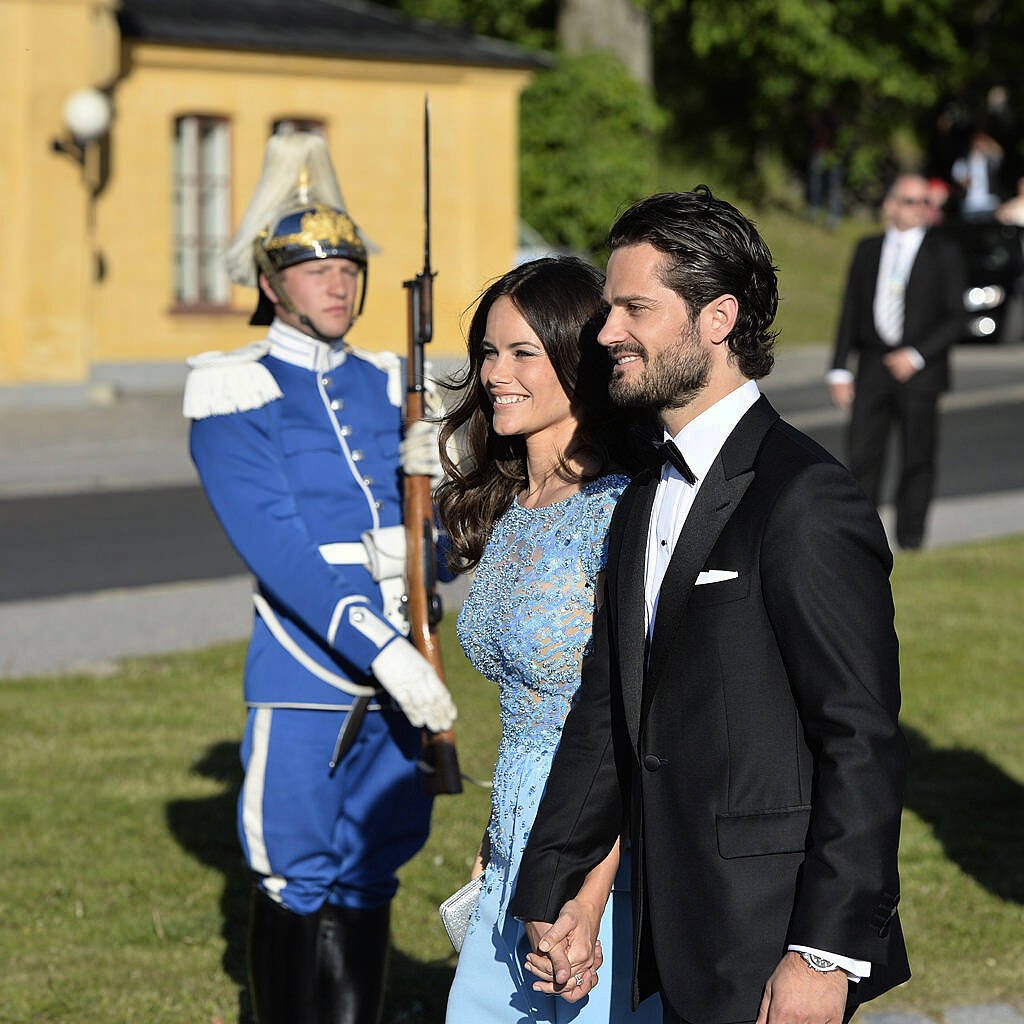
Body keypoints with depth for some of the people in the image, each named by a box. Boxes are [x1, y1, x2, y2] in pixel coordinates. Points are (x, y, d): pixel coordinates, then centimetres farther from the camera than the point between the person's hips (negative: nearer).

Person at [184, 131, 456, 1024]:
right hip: (306, 673, -5)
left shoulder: (383, 386, 11)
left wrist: (437, 475, -8)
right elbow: (276, 547, -17)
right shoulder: (233, 395, -7)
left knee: (366, 882, 11)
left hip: (395, 664, 5)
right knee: (296, 886, 1)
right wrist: (383, 650, -24)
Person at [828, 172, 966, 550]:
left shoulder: (943, 254, 4)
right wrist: (839, 369, 4)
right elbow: (850, 311, 11)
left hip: (919, 371, -2)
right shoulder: (867, 250, 11)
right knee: (863, 455, -5)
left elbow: (956, 319, 0)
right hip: (872, 370, 2)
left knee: (918, 458, 2)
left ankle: (910, 540, 11)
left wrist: (917, 355, -12)